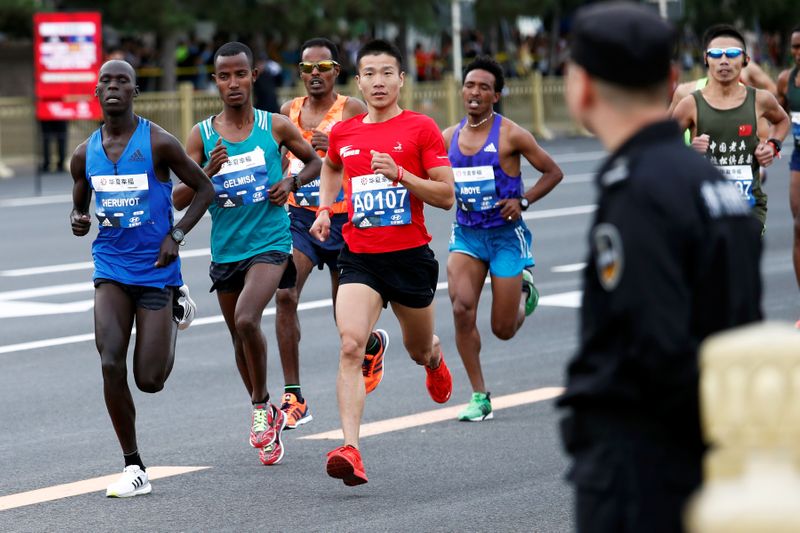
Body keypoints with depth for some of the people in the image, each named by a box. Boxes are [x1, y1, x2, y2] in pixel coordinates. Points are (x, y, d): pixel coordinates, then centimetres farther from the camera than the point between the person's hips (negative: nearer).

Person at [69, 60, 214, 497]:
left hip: (156, 269, -3)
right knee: (111, 365, -16)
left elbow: (204, 189, 1)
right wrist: (78, 221, -6)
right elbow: (79, 206, 19)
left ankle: (176, 310, 31)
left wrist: (176, 235, -12)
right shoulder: (85, 154, 4)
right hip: (111, 269, 3)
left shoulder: (158, 143, -8)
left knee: (149, 380, -2)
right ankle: (134, 468, -4)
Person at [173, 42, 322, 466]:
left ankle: (260, 407, -5)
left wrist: (291, 182, -6)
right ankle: (268, 415, 36)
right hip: (226, 251, 3)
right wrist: (206, 172, -21)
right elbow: (179, 200, -4)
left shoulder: (275, 126, -3)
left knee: (246, 320, -25)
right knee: (239, 339, 14)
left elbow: (314, 161, 14)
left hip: (270, 244, -3)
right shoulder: (201, 136, -1)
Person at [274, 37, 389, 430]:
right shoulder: (288, 112, 8)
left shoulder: (352, 111, -4)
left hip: (342, 220, -3)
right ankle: (293, 398, -18)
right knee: (284, 294, -21)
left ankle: (374, 344, 46)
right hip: (298, 217, 3)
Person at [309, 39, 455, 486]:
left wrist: (398, 173, -20)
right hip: (359, 258, 1)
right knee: (350, 346, -20)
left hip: (410, 256, -1)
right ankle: (351, 450, -28)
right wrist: (325, 209, 13)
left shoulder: (421, 129, -5)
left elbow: (446, 196, -7)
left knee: (419, 350, 18)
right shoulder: (343, 133, 6)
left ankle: (435, 358, 59)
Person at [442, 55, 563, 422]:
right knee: (461, 308, -20)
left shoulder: (510, 135, -9)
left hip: (505, 235, -3)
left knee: (504, 329, 2)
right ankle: (479, 397, -8)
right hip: (465, 234, 3)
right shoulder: (449, 137, 3)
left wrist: (522, 201, -14)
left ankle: (524, 290, 40)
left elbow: (553, 172, -2)